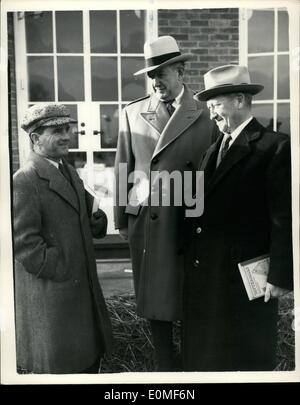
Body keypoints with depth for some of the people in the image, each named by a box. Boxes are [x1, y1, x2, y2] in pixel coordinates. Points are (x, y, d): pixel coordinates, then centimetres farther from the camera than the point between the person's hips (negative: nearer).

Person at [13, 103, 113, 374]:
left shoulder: (69, 172, 12)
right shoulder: (24, 181, -17)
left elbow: (88, 213, 18)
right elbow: (24, 243, -21)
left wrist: (97, 221, -4)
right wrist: (61, 272, -18)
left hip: (84, 288, 8)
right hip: (49, 294, -8)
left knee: (90, 360, 21)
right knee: (58, 365, 8)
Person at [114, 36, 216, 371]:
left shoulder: (204, 115, 0)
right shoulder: (133, 112, 7)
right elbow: (122, 169, 8)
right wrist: (121, 218, 6)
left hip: (188, 221, -2)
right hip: (143, 219, 3)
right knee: (153, 299, 11)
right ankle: (166, 366, 29)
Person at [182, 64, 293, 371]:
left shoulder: (275, 147, -10)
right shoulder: (213, 150, 13)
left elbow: (285, 219, -13)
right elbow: (203, 210, 11)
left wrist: (280, 276, -13)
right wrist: (189, 257, 9)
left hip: (245, 276, -7)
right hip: (203, 274, 7)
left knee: (245, 357, 11)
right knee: (203, 352, 18)